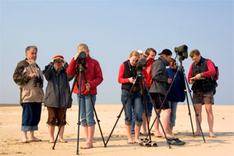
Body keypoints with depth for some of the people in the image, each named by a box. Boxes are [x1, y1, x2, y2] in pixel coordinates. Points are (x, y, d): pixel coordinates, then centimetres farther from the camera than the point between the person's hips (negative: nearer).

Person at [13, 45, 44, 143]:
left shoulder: (36, 66, 23)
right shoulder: (22, 64, 0)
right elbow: (16, 77, -8)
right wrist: (28, 76, -15)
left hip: (37, 95, 8)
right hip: (27, 95, -8)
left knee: (36, 116, 7)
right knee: (27, 115, -11)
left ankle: (31, 135, 14)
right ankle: (24, 136, -6)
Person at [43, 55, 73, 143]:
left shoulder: (65, 73, 8)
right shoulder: (50, 72, 8)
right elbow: (46, 73, -14)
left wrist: (65, 65, -18)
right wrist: (51, 64, -20)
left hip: (63, 99, 1)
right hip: (51, 99, -1)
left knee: (62, 119, 2)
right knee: (52, 118, -1)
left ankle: (60, 137, 12)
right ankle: (51, 137, 7)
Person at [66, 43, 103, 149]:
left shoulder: (94, 62, 0)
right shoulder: (77, 62, 10)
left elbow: (99, 78, -3)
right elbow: (69, 73, -5)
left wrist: (91, 84, -20)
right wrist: (74, 60, -12)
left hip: (90, 92, -5)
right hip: (79, 92, 5)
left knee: (89, 116, -7)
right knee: (83, 117, 6)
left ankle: (89, 142, -4)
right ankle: (87, 140, 12)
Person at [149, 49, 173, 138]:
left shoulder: (162, 63, 22)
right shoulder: (159, 63, -9)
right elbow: (156, 76, -21)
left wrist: (167, 80, 13)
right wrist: (166, 79, -12)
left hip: (158, 90, 11)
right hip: (157, 90, -11)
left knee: (158, 110, 11)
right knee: (167, 109, -13)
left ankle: (157, 131, 14)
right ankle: (165, 132, -15)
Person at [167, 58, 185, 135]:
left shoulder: (179, 73, 6)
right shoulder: (166, 71, -4)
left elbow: (182, 86, 10)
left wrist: (182, 96, 8)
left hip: (176, 96, 4)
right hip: (167, 96, -4)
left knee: (173, 113, 7)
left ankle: (171, 130, 13)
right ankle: (168, 130, -1)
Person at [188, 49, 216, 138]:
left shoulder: (207, 62, -1)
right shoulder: (193, 65, 15)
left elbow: (213, 72, -17)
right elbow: (189, 76, 16)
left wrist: (201, 74, -29)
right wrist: (190, 80, -8)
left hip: (207, 90, -4)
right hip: (196, 90, 4)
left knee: (209, 110, -7)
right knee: (197, 110, 0)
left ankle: (211, 131, -5)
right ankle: (198, 131, 3)